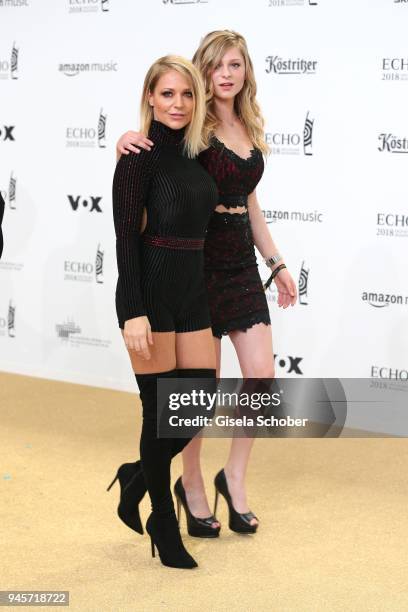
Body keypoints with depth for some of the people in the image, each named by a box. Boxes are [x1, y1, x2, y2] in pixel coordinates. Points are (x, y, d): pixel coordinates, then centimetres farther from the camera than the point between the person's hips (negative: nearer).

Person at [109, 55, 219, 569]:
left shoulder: (196, 154, 11)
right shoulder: (140, 156, -10)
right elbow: (126, 237, -15)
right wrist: (133, 312, -20)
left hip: (192, 289, 7)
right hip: (150, 290, -7)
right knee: (161, 409, 1)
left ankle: (138, 477, 31)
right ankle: (163, 524, 18)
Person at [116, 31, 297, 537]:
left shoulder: (250, 130, 10)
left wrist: (276, 264, 16)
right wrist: (126, 143, -31)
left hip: (242, 263, 6)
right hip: (199, 263, -6)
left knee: (263, 378, 2)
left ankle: (233, 478, 21)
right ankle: (191, 484, 23)